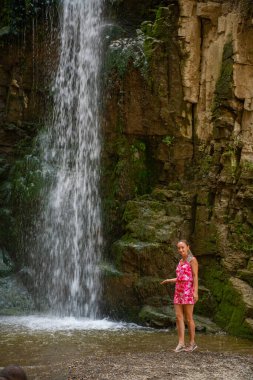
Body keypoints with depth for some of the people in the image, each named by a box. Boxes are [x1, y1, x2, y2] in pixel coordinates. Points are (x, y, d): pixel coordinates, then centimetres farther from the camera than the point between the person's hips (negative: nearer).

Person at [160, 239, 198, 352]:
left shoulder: (192, 260, -6)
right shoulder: (181, 261, 17)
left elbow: (195, 277, -12)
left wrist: (195, 292, -20)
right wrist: (169, 280, 27)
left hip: (188, 291, -7)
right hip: (179, 291, 7)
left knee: (188, 318, -2)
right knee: (178, 317, -3)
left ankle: (192, 343, 9)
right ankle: (181, 344, -3)